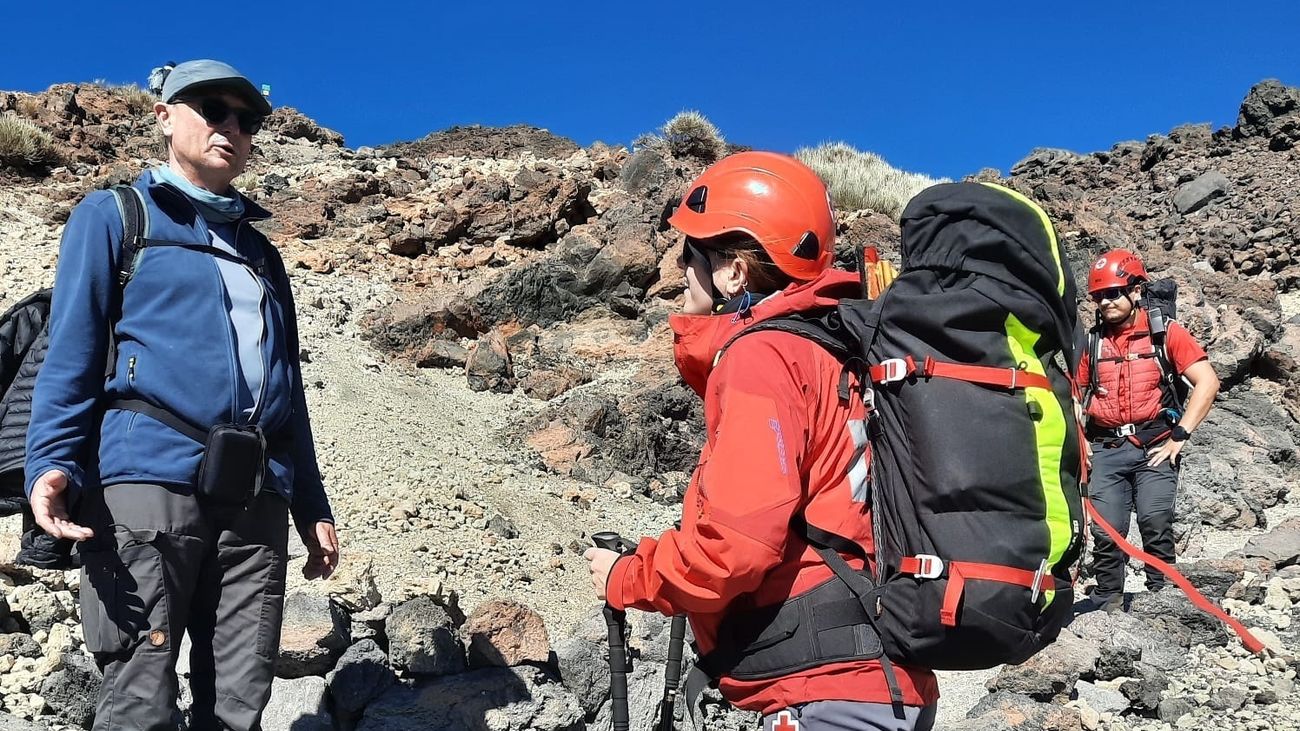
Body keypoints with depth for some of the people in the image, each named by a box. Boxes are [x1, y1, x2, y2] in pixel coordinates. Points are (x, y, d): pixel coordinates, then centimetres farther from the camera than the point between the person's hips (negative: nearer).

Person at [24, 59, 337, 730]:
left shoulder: (260, 250, 25)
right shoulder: (114, 216, 11)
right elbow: (71, 349, 1)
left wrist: (312, 506, 17)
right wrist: (51, 462, -16)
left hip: (256, 499, 5)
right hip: (149, 476, -4)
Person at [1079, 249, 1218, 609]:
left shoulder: (1165, 332, 2)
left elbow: (1207, 383, -3)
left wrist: (1180, 436, -9)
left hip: (1154, 446, -2)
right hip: (1105, 450, 3)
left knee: (1155, 523, -16)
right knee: (1106, 533, -2)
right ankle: (1106, 608, 9)